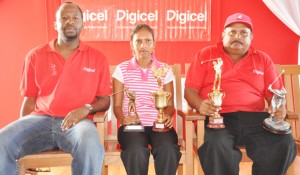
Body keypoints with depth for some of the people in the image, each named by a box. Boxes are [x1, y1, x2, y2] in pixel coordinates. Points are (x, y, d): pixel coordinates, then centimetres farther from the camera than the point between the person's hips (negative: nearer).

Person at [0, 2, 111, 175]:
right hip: (40, 119, 2)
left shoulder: (97, 58, 9)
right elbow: (29, 101, 14)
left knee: (91, 146, -36)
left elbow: (105, 100, 10)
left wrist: (86, 109, -12)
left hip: (78, 121, -1)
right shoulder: (36, 56, 12)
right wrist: (23, 132, 1)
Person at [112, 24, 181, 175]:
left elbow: (170, 104, 9)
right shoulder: (122, 69, 6)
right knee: (136, 151, -33)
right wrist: (123, 118, -17)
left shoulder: (165, 70, 10)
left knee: (168, 150, -31)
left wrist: (167, 115, -14)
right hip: (132, 125, -1)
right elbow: (117, 105, 5)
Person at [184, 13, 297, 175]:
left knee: (285, 143, -24)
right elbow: (190, 89, 6)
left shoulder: (263, 59, 20)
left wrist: (280, 108, -5)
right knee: (215, 145, -35)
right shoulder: (206, 55, 13)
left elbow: (274, 93, 19)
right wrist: (200, 105, -16)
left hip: (254, 118, 3)